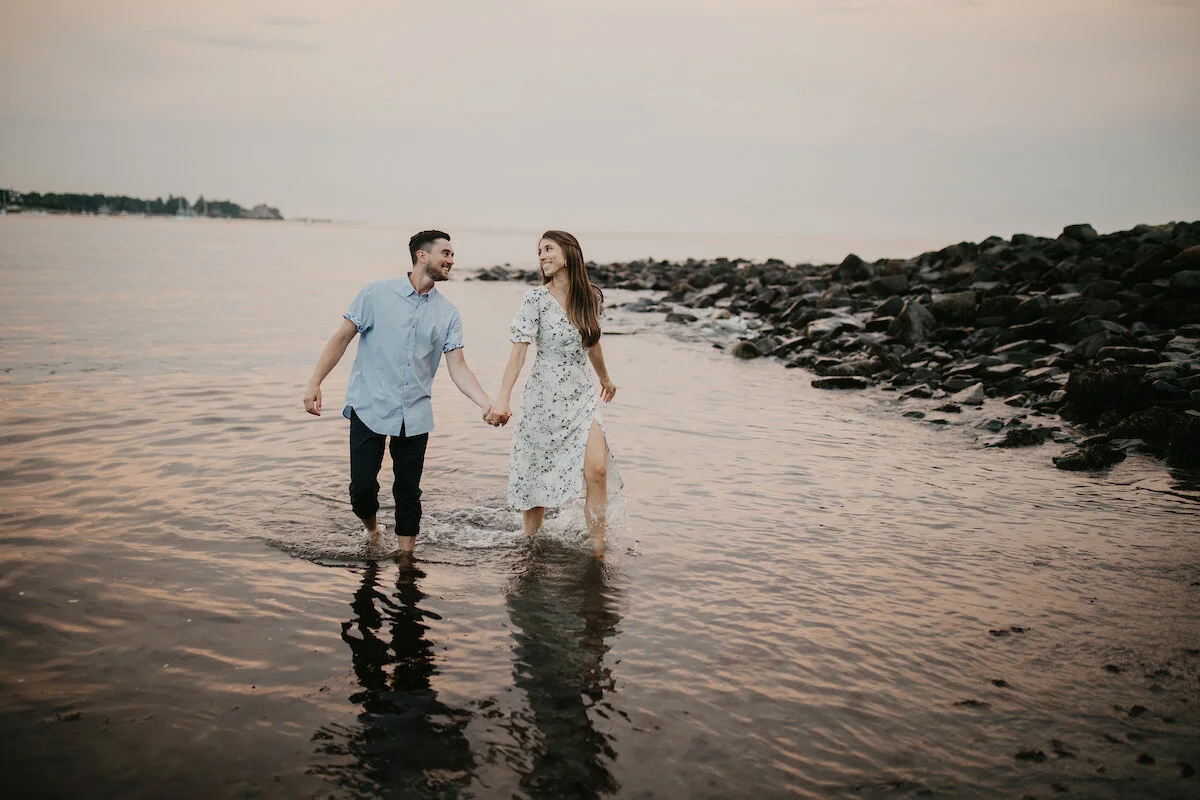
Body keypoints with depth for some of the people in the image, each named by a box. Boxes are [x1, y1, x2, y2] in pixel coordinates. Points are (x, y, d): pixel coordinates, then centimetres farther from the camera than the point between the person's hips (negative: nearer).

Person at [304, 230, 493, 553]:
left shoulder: (448, 313, 4)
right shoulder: (377, 293, -3)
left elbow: (458, 368, 0)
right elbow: (342, 337, -1)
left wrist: (488, 404, -15)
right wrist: (315, 382, -10)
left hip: (415, 415, 2)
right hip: (369, 407, -2)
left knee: (408, 492, 6)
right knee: (362, 487, -2)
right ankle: (372, 529, 30)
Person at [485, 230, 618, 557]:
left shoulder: (592, 297, 2)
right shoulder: (537, 299, -11)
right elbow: (519, 349, -20)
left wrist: (605, 377, 36)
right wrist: (502, 398, -31)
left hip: (582, 395, 3)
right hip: (544, 398, -3)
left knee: (597, 469, -14)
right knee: (536, 478, 7)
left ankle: (597, 549, -6)